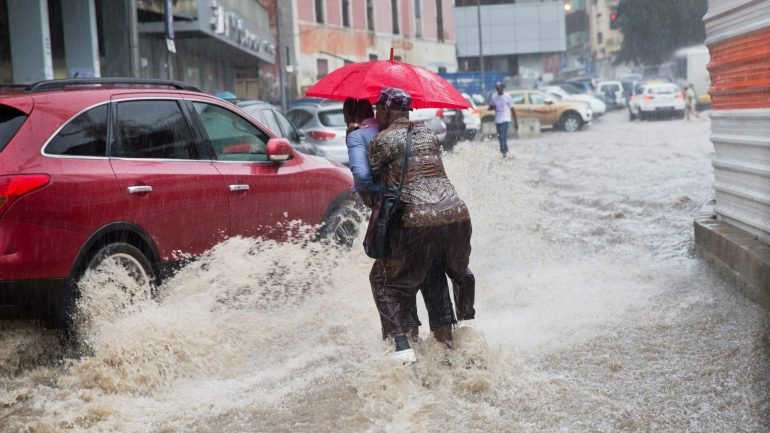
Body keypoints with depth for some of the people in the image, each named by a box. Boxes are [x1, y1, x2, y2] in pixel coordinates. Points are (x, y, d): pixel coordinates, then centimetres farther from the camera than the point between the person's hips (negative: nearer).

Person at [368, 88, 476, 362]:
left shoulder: (383, 140, -1)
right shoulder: (428, 132, 17)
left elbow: (369, 181, 5)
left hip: (418, 223, -5)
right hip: (457, 215, 6)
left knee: (384, 281, 10)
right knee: (460, 272, 33)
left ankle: (401, 345, -3)